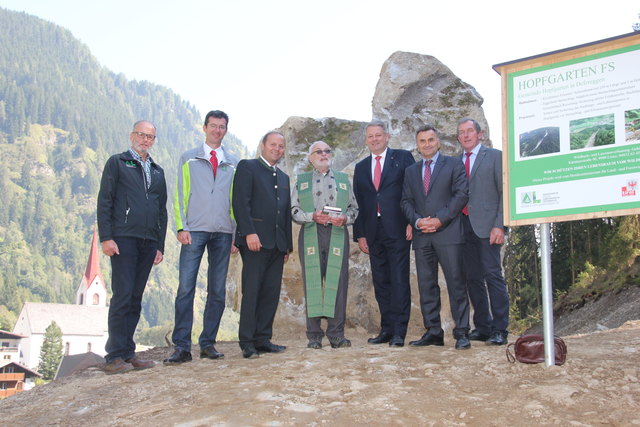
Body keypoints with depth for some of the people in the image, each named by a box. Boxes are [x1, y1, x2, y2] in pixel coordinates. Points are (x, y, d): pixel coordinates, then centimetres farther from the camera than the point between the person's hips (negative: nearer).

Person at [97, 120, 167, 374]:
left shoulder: (157, 171, 21)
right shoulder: (117, 163, 6)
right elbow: (104, 201, -2)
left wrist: (160, 245, 14)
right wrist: (106, 237, -11)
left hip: (148, 242, 5)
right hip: (123, 239, -5)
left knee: (135, 298, 6)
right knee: (122, 295, -10)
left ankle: (127, 354, 11)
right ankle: (115, 356, -5)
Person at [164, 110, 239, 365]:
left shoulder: (233, 163, 14)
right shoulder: (189, 159, 11)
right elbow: (180, 195, 6)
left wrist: (236, 235, 5)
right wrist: (182, 227, -6)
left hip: (223, 233, 2)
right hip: (195, 230, -2)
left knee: (217, 291, 4)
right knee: (186, 288, -9)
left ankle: (208, 344, 12)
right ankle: (182, 347, -5)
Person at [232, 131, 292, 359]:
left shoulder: (283, 177, 24)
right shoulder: (247, 167, 3)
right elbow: (240, 202, -9)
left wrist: (287, 244, 16)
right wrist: (249, 232, -18)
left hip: (277, 243, 7)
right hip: (255, 240, -6)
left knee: (271, 293, 4)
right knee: (251, 292, -6)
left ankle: (263, 339, 10)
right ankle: (247, 342, -1)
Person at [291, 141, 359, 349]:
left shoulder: (343, 179, 19)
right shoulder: (301, 181, 16)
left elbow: (354, 208, 16)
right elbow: (294, 210, 7)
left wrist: (345, 219, -5)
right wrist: (313, 216, -10)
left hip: (337, 234, 1)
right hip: (311, 235, -1)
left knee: (338, 281, -6)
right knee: (312, 282, -5)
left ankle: (336, 334, -1)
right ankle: (314, 335, 0)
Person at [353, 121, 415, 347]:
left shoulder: (403, 158, 5)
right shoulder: (361, 167, 17)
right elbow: (358, 202, 15)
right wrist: (360, 234, 7)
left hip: (398, 230, -4)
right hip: (373, 233, 5)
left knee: (399, 281, -5)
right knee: (380, 283, 7)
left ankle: (399, 331, -2)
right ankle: (386, 329, 13)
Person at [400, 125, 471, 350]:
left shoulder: (453, 165, 6)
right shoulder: (411, 171, 19)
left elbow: (462, 194, -3)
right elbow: (406, 202, 14)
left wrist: (440, 219, -11)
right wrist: (417, 221, -5)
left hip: (448, 233, -4)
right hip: (422, 236, 4)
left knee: (456, 284, -5)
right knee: (426, 285, 4)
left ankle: (462, 333, 0)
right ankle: (433, 332, 10)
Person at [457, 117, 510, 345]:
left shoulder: (494, 156, 4)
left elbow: (504, 192, -2)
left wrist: (499, 225, -12)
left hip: (485, 224, -5)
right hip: (463, 226, 5)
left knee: (493, 275, -8)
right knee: (473, 277, 6)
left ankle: (499, 330, -4)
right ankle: (482, 327, 14)